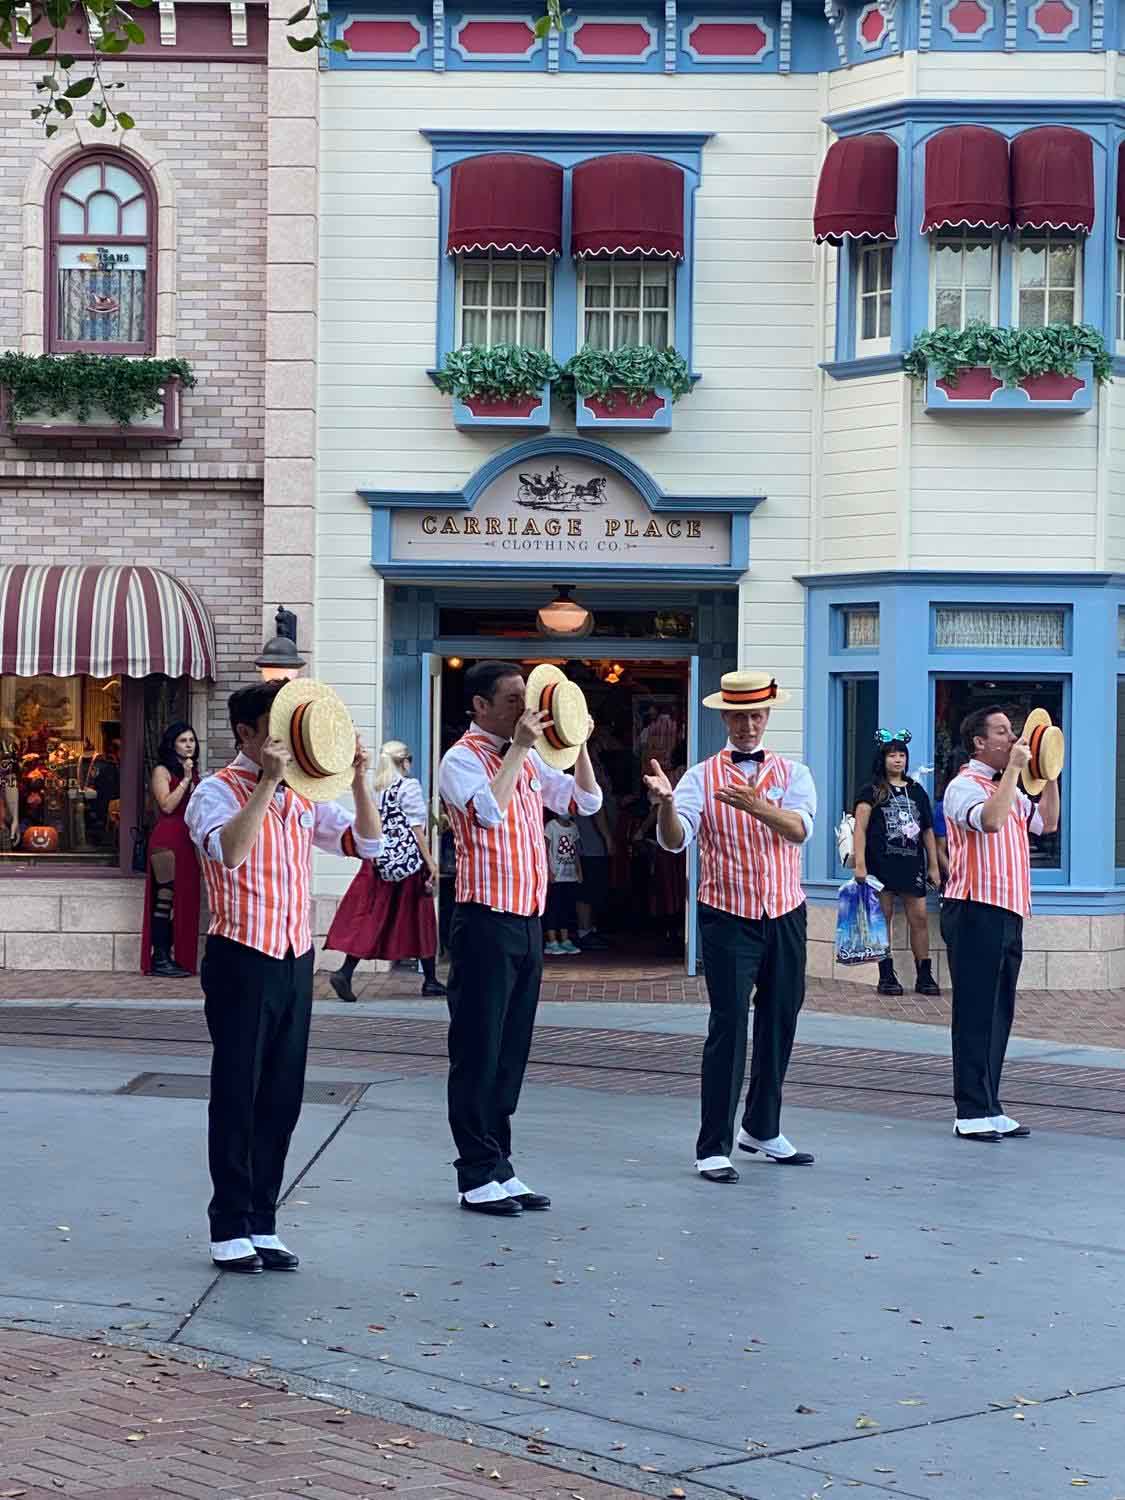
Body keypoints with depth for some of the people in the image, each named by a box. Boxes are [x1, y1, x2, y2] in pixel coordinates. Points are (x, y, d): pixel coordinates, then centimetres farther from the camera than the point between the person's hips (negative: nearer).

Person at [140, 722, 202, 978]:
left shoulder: (193, 772, 19)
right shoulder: (162, 771, -2)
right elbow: (167, 806, -14)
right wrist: (186, 779, -13)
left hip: (187, 840, 8)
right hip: (166, 839, -8)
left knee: (183, 899, 4)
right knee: (166, 897, -9)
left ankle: (172, 958, 7)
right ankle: (159, 959, -9)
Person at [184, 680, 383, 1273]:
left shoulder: (303, 796, 13)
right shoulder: (218, 792, -8)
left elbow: (367, 842, 8)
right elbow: (229, 852, -28)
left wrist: (358, 782, -6)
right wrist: (267, 783, -31)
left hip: (295, 958, 6)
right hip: (241, 961, -6)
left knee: (282, 1097, 8)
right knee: (238, 1096, -1)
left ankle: (261, 1224, 16)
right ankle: (230, 1230, 7)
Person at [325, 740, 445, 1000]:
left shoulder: (374, 790, 10)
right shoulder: (409, 786, -7)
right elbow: (416, 828, -10)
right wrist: (429, 860, -7)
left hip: (378, 862, 5)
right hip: (408, 861, -5)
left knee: (370, 918, 1)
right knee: (419, 919, 7)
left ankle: (345, 972, -16)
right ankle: (430, 980, 15)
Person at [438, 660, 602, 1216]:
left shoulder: (527, 762, 15)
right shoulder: (462, 759, -8)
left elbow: (586, 801, 18)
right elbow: (490, 810, -26)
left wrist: (578, 741, 8)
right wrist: (518, 747, -21)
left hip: (527, 922, 8)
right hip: (486, 924, -8)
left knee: (511, 1052, 11)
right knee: (478, 1052, -2)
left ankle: (499, 1168, 17)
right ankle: (477, 1177, 2)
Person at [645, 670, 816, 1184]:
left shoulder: (793, 773, 5)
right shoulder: (702, 778, 0)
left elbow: (799, 829, -14)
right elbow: (674, 839, -15)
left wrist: (756, 806, -32)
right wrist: (665, 803, -36)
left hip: (785, 916, 3)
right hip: (728, 917, -3)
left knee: (780, 1023, 12)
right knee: (728, 1025, -8)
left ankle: (762, 1129, 29)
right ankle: (713, 1147, -6)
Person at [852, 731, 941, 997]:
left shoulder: (917, 791, 14)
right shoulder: (872, 791, 2)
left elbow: (928, 830, 16)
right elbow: (860, 828, -5)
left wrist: (933, 866, 12)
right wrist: (860, 864, -14)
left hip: (912, 863, 3)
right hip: (881, 863, -3)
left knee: (919, 917, -2)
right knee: (883, 917, 0)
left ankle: (924, 975, 2)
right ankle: (886, 975, 5)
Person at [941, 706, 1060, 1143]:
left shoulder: (1010, 790, 22)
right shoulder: (965, 786, -7)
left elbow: (1047, 822, 21)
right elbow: (990, 819, -25)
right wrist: (1015, 768, -20)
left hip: (1008, 913, 9)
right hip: (975, 910, -9)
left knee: (999, 1014, 10)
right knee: (975, 1014, -7)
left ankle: (989, 1108, 14)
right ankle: (971, 1113, -5)